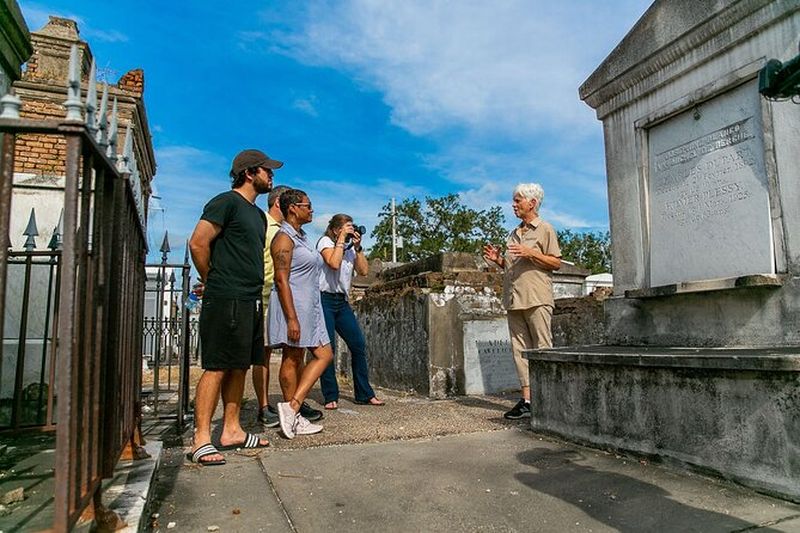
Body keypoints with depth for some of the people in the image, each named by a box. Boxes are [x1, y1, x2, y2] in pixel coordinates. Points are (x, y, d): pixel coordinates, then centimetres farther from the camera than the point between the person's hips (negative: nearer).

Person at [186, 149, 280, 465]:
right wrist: (213, 282, -3)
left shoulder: (258, 214, 22)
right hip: (226, 300, -9)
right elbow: (198, 243, -13)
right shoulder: (226, 202, -6)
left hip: (251, 300, 9)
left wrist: (254, 289, 16)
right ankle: (201, 440, -2)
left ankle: (231, 431, 19)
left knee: (239, 367, 11)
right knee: (216, 367, -7)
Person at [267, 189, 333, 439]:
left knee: (324, 354, 5)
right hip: (292, 305, -10)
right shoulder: (284, 238, -10)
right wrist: (292, 318, -23)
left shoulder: (302, 237, 19)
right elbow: (281, 280, -17)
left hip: (310, 306, 10)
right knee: (292, 359, -4)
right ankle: (292, 412, 5)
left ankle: (293, 409, 5)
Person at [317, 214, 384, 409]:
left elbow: (364, 271, 4)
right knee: (328, 348, -6)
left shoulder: (350, 247, 15)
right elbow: (334, 263, -22)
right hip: (325, 299, -6)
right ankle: (330, 397, 5)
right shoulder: (326, 241, -2)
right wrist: (341, 239, -14)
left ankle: (364, 394, 11)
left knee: (358, 345, 2)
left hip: (342, 301, 6)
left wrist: (357, 247, -2)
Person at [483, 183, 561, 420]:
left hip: (537, 299, -7)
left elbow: (556, 263, -4)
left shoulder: (545, 229, 2)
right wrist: (498, 259, 8)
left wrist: (531, 253, -15)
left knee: (543, 349, -6)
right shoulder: (514, 233, 22)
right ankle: (527, 399, 8)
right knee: (520, 350, 4)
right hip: (514, 300, 7)